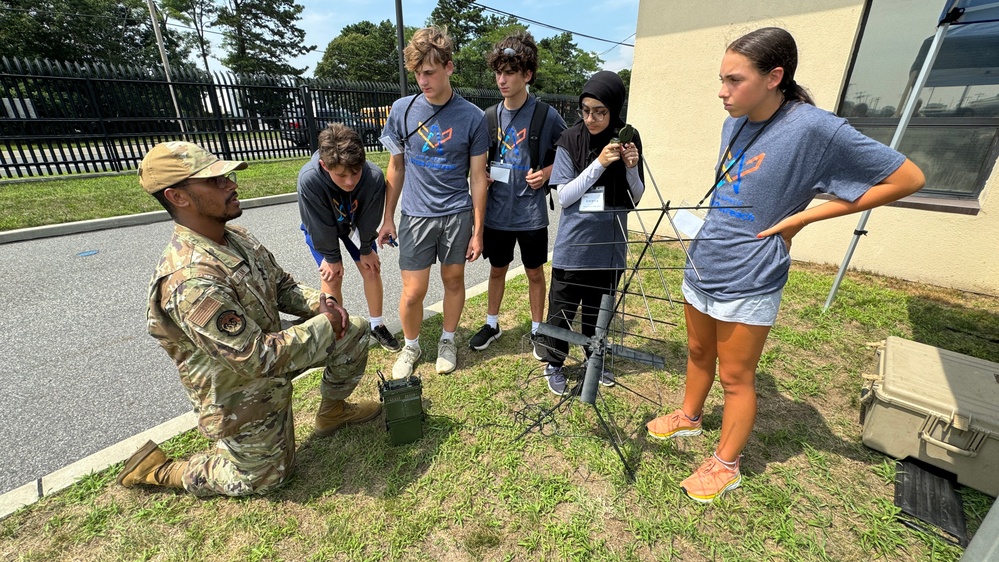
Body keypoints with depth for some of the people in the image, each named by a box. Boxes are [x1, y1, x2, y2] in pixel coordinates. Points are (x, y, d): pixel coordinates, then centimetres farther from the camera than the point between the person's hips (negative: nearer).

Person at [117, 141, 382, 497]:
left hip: (269, 345, 7)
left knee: (354, 331, 2)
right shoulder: (192, 280, -35)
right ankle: (157, 470, 29)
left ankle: (332, 411, 23)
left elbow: (282, 285, 6)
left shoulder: (236, 237, -7)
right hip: (241, 396, -7)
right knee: (265, 478, 15)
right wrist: (324, 325, -24)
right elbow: (259, 359, -35)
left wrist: (319, 304, -14)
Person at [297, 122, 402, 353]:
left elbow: (369, 220, -20)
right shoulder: (309, 179, -42)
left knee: (371, 269, 1)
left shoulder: (374, 176, -38)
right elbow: (321, 225, -27)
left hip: (356, 223, 2)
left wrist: (366, 250, -7)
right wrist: (332, 258, -14)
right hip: (320, 227, -1)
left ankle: (376, 325, 21)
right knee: (332, 276, -5)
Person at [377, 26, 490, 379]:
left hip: (458, 214, 0)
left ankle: (448, 341, 35)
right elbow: (396, 167, 6)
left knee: (453, 280, 12)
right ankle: (411, 346, 30)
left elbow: (478, 178, -2)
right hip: (415, 215, 1)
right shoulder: (402, 110, -2)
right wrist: (387, 218, 7)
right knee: (413, 293, 3)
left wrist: (477, 231, -2)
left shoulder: (472, 117, -5)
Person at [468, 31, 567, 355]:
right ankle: (492, 324, 35)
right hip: (497, 212, 3)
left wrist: (547, 172, -13)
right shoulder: (489, 116, 2)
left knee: (534, 272, 11)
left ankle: (537, 329, 30)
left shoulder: (546, 115, -7)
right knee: (497, 269, 16)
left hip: (531, 213, -2)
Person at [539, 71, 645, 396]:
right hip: (573, 246, -2)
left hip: (609, 246, 3)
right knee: (562, 310, 7)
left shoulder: (628, 140, 0)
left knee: (598, 310, 17)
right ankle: (554, 365, 29)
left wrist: (632, 168, -15)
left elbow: (635, 198, 4)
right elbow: (564, 196, -12)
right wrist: (600, 163, -20)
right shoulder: (571, 140, -9)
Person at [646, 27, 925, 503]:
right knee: (698, 353, 22)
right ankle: (688, 417, 46)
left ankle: (725, 464, 30)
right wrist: (711, 234, 7)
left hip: (748, 282, -6)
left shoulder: (815, 128, -17)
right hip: (702, 265, 7)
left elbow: (908, 178, -10)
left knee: (736, 377, 9)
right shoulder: (735, 123, 4)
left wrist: (803, 217, -14)